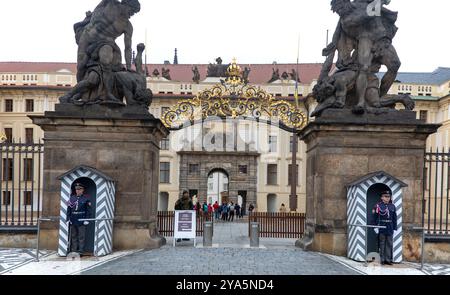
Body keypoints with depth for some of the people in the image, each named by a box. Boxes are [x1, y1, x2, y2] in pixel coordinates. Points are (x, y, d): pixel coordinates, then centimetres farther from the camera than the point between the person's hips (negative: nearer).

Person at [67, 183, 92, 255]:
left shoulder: (86, 198, -1)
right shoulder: (72, 198, 8)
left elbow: (88, 210, -2)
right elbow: (69, 209, 9)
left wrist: (87, 219, -8)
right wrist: (68, 218, 3)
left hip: (81, 220, -4)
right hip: (73, 220, 4)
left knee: (81, 236, 0)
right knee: (73, 236, 9)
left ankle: (81, 250, 5)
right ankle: (73, 250, 16)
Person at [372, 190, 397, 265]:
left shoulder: (392, 206, 9)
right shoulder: (378, 205, -4)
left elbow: (394, 218, 11)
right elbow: (375, 217, -6)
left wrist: (395, 228, 7)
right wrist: (376, 227, -11)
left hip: (390, 228, 4)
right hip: (382, 228, -4)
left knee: (389, 244, 7)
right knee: (382, 244, 3)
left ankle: (388, 259, 14)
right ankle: (382, 259, 10)